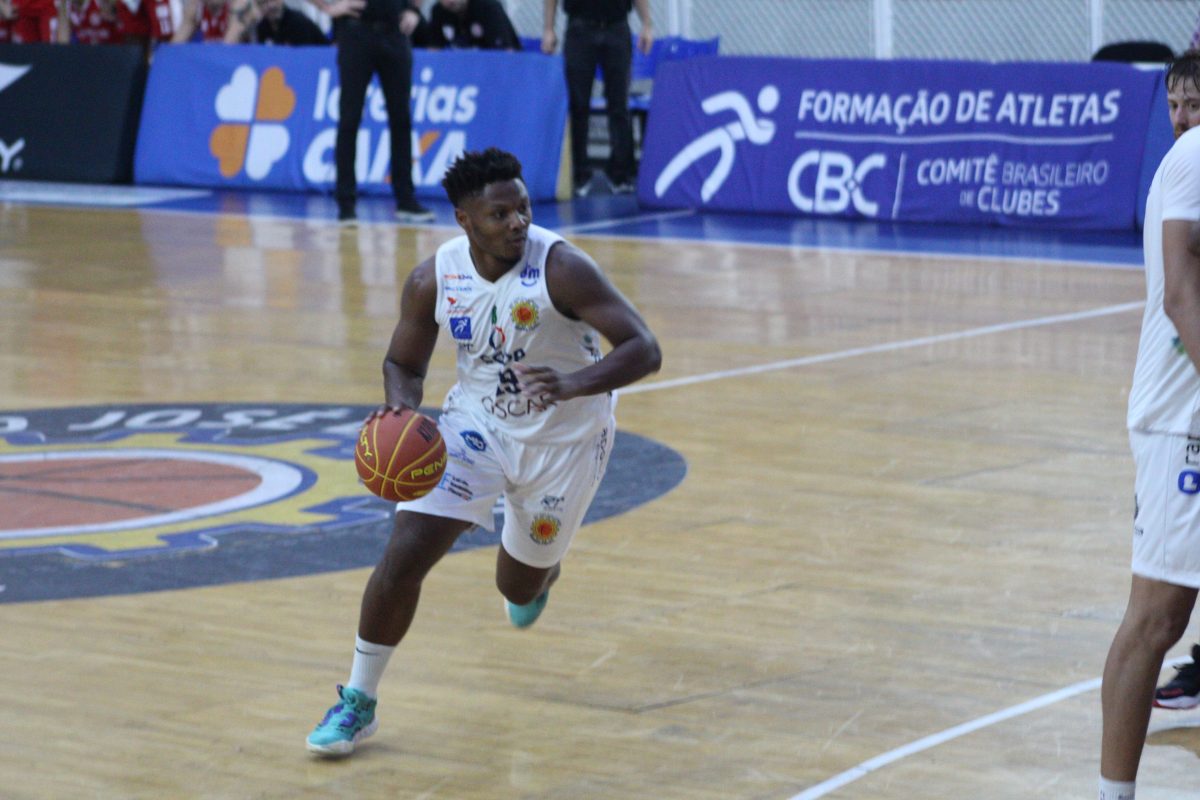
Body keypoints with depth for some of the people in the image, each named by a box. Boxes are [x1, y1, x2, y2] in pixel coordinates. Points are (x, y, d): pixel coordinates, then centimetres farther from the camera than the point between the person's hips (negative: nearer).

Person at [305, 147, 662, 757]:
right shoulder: (433, 279, -16)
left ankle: (542, 570, 56)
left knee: (519, 587, 15)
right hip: (476, 422, 2)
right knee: (404, 553, -14)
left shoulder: (560, 267, -27)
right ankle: (358, 701, 1)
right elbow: (404, 363, 1)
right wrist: (400, 409, -22)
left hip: (564, 438, -2)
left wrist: (575, 384, -47)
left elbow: (644, 350, -29)